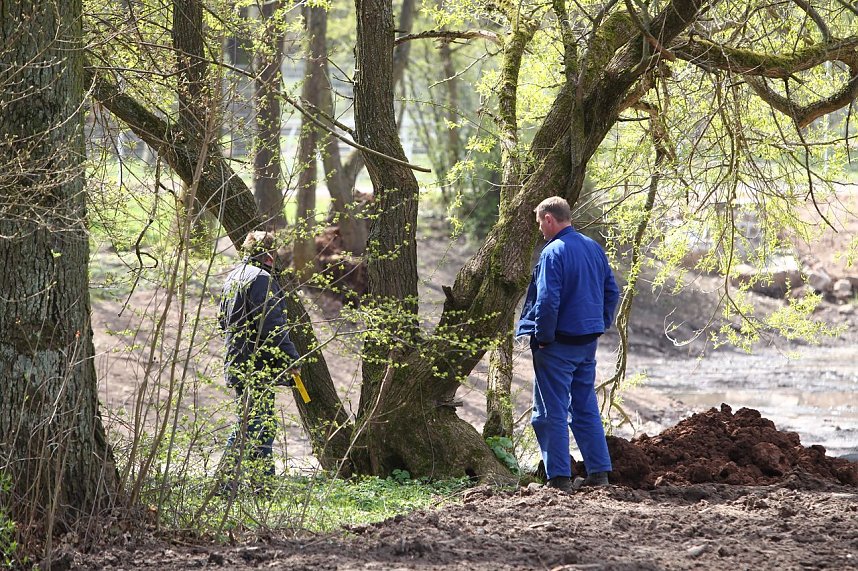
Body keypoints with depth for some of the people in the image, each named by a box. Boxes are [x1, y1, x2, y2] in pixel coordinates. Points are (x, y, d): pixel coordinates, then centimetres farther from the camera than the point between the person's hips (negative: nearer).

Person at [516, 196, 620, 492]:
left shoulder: (553, 253, -17)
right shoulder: (594, 248, 9)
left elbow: (547, 301, -22)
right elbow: (611, 291, 16)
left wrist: (542, 337, -12)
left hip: (558, 345, -8)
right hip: (588, 341, 8)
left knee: (551, 412, -1)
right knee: (586, 409, 16)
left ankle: (559, 477, -3)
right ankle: (599, 472, 16)